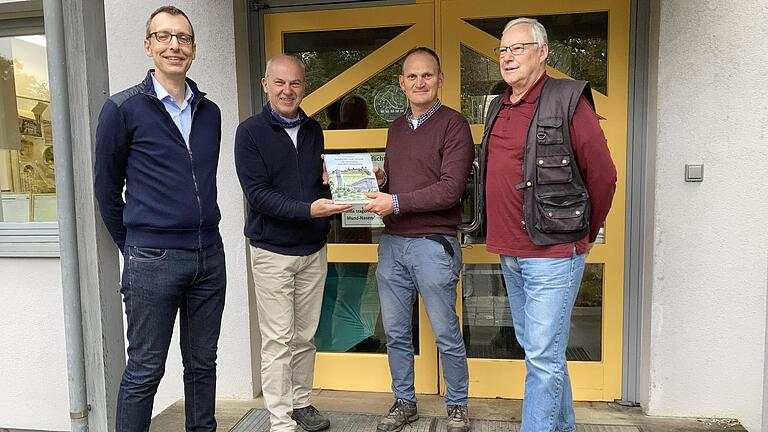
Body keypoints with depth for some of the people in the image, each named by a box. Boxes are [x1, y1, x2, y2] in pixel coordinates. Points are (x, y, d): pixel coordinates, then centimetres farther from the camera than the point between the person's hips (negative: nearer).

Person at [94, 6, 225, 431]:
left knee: (202, 364, 15)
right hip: (153, 261, -4)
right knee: (144, 371, 5)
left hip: (209, 256, 5)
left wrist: (202, 236, 15)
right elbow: (107, 188, 2)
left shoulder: (210, 112, 10)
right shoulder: (123, 108, -4)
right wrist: (132, 246, 7)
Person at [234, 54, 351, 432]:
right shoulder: (251, 132, -6)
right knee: (278, 340, 1)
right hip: (272, 252, -5)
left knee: (305, 336, 13)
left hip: (314, 249, 5)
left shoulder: (313, 130, 10)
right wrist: (308, 210, -25)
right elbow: (257, 193, -15)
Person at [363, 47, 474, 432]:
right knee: (395, 333, 14)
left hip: (433, 244, -6)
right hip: (392, 242, 6)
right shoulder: (396, 127, 15)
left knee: (446, 335, 7)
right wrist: (377, 180, 2)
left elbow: (450, 189, -16)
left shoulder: (453, 124, -6)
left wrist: (395, 203, -16)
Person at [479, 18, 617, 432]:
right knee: (534, 348, 18)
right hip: (509, 253, 8)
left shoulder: (567, 100, -10)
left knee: (543, 357, -2)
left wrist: (583, 237, 1)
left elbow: (602, 175, -8)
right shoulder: (497, 108, 12)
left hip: (551, 254, -8)